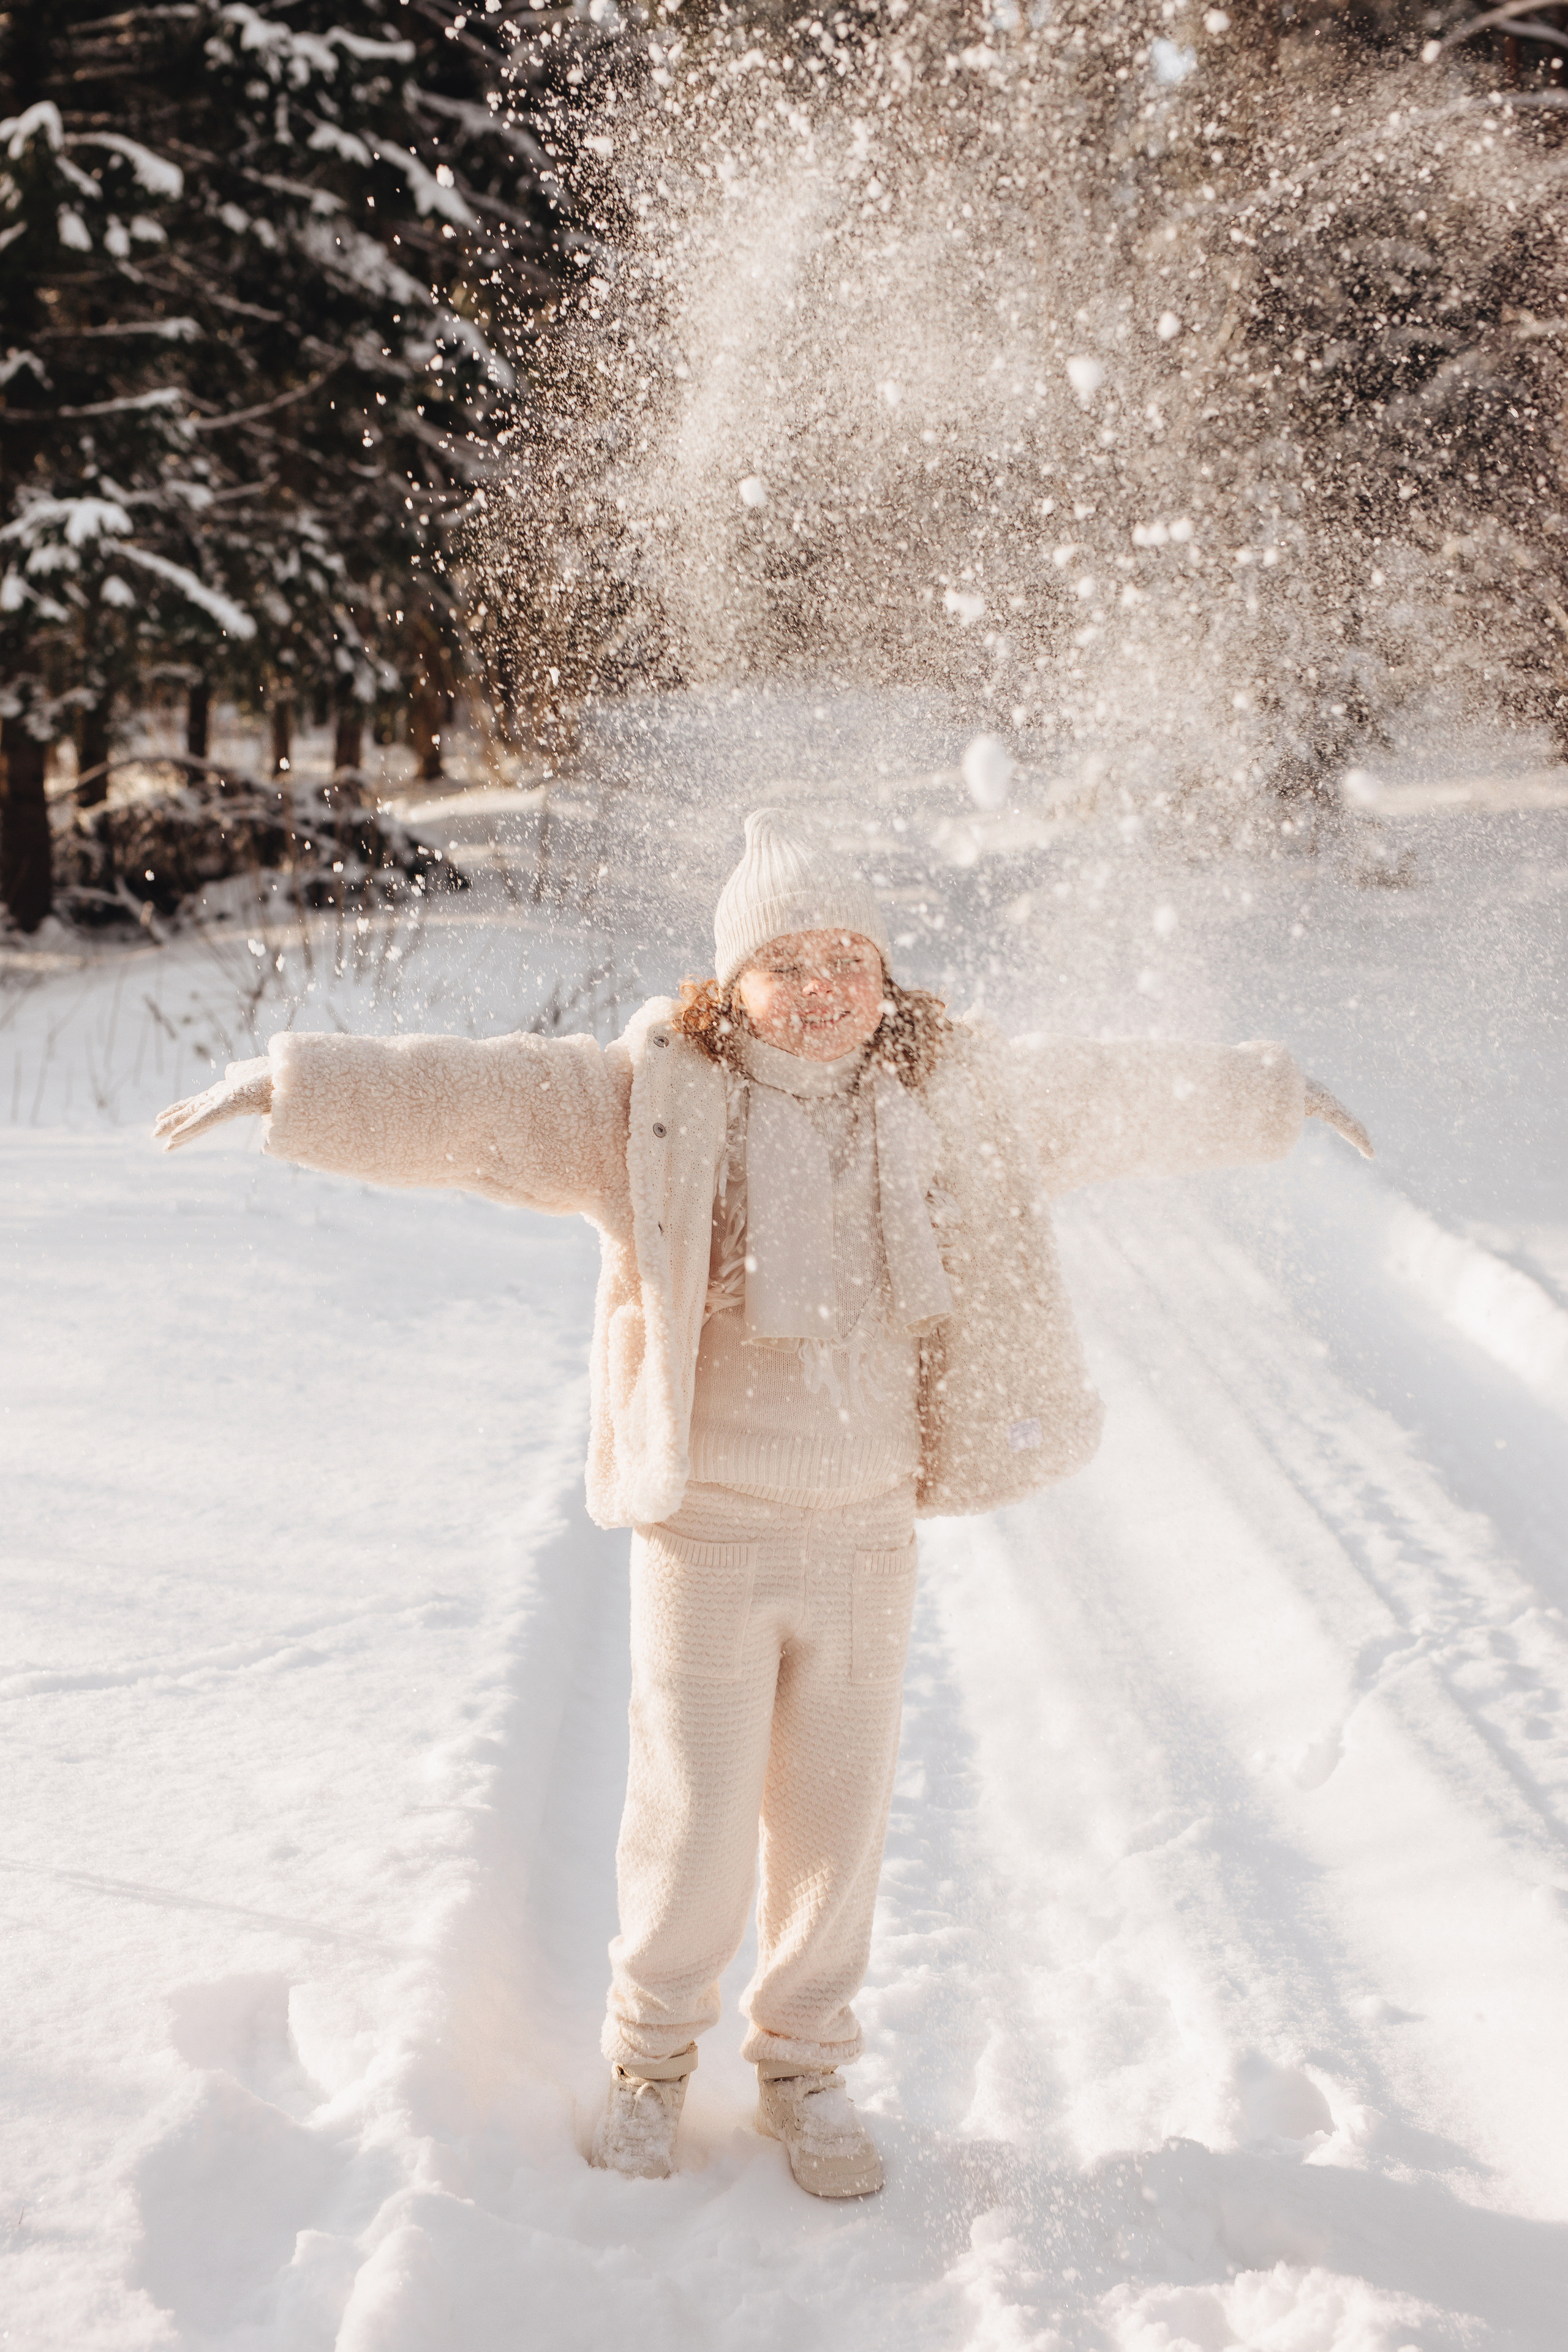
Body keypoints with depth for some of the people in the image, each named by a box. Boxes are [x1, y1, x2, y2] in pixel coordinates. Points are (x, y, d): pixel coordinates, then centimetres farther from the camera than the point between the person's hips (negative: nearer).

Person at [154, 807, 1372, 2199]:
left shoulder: (957, 1095, 3)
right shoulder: (647, 1101, -8)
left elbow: (1116, 1096, 16)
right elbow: (467, 1101, -14)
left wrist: (1270, 1097, 26)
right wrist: (292, 1084, -24)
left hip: (870, 1538, 3)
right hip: (707, 1534, -3)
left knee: (838, 1828, 14)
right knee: (694, 1827, 6)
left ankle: (805, 2067, 36)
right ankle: (652, 2058, 33)